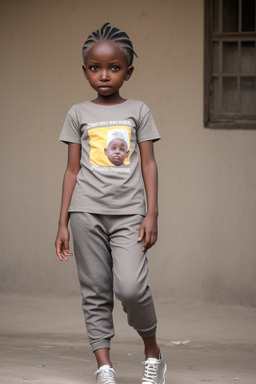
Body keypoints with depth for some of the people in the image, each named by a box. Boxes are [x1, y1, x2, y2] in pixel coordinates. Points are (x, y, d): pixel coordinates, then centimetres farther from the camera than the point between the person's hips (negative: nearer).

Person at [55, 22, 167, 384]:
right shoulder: (79, 114, 10)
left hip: (129, 212, -2)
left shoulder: (138, 111, 8)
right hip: (87, 211, 2)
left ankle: (152, 351, 5)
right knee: (95, 293, 1)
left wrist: (151, 214, -2)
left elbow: (148, 164, 7)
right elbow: (73, 169, 10)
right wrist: (63, 222, 7)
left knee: (131, 287, -17)